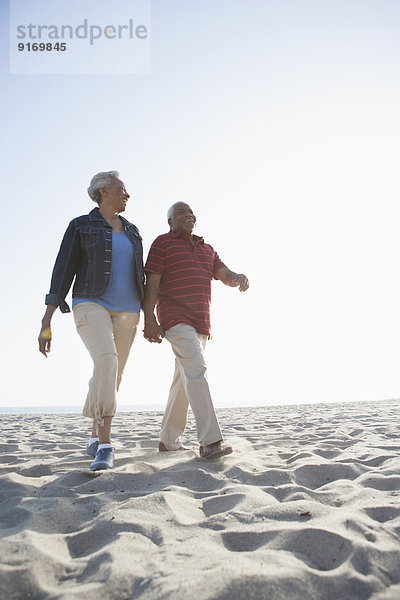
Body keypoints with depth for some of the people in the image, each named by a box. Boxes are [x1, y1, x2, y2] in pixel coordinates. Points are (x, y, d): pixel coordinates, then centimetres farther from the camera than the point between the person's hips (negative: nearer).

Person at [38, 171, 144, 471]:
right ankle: (105, 446, -30)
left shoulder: (132, 232, 17)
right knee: (106, 362, -29)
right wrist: (46, 322, -10)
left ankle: (95, 438, 24)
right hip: (92, 305, -5)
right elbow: (63, 272, -3)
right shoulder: (80, 226, 3)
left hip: (126, 311, 5)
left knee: (111, 376, 5)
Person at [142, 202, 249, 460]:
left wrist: (239, 278, -14)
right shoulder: (163, 243, 4)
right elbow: (152, 282, -4)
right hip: (175, 319, -7)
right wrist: (149, 318, -16)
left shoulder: (207, 249, 21)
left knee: (184, 380, 10)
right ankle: (210, 441, -24)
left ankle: (169, 440, 22)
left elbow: (225, 275, 11)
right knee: (196, 370, -21)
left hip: (200, 322, 7)